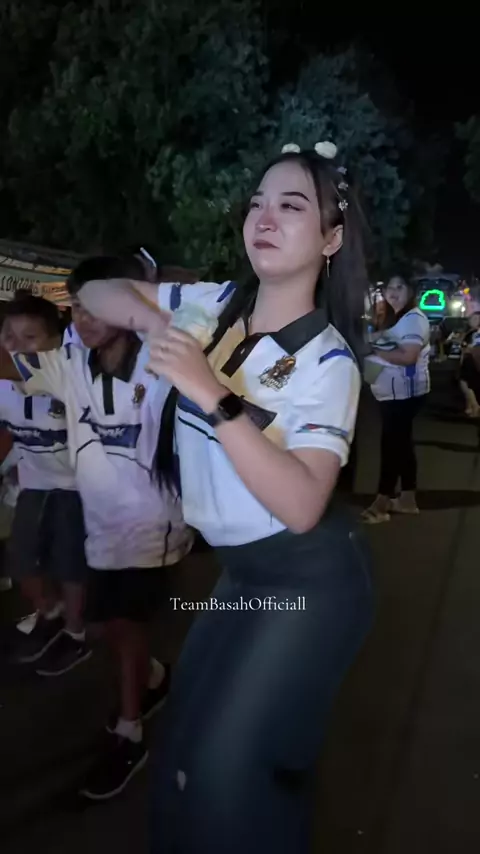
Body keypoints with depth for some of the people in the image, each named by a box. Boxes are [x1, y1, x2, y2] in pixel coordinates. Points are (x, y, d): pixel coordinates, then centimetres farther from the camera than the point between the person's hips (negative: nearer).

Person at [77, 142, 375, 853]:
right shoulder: (213, 305, -1)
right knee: (187, 749, 20)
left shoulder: (326, 358, -19)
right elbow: (95, 294, 6)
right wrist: (151, 314, -15)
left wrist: (213, 396, -34)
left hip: (310, 581, -6)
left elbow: (302, 506, -29)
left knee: (226, 769, -3)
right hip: (241, 573, 7)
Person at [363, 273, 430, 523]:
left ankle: (380, 505, -3)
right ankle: (407, 498, 21)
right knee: (401, 442, 13)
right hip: (393, 393, 10)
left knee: (392, 444, -8)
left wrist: (376, 352, -17)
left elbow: (408, 356, -25)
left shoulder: (414, 318, -14)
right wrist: (374, 339, 0)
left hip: (405, 393, -10)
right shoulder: (396, 319, 18)